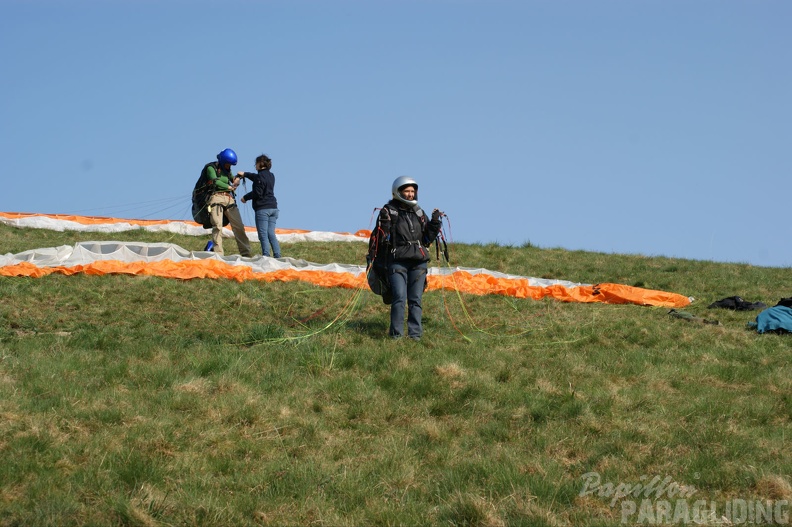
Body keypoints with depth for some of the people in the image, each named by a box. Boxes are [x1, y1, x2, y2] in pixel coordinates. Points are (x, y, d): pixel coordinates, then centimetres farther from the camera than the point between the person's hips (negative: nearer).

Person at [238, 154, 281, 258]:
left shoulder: (260, 176, -11)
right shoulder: (271, 176, 15)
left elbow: (257, 193, -14)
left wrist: (245, 197, 1)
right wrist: (245, 174, 43)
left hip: (262, 209, -8)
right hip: (273, 207, 8)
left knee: (263, 235, -7)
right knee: (271, 234, 7)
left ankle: (266, 256, -13)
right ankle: (277, 256, -1)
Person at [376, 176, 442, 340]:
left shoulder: (419, 213, 15)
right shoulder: (389, 211, 1)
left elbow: (428, 239, 16)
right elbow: (383, 238, -5)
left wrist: (435, 222, 5)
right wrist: (384, 221, -19)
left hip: (419, 261, 4)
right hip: (398, 260, -4)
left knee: (416, 300, 1)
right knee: (399, 299, -12)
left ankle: (415, 333, 5)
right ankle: (396, 333, -6)